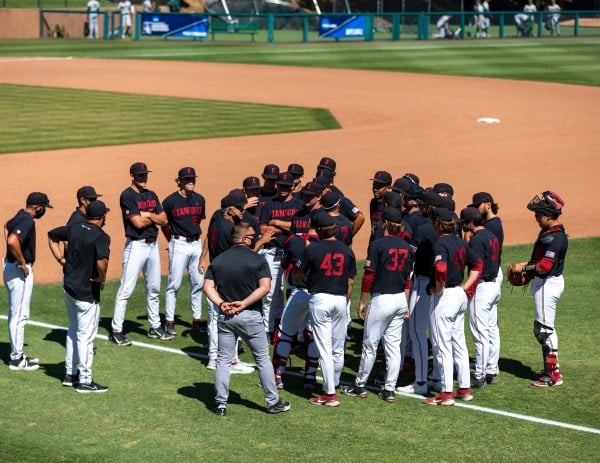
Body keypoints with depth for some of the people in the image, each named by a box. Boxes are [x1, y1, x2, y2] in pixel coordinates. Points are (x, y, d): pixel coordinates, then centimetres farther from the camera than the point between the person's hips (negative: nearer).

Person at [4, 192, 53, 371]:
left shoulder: (20, 216, 8)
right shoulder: (27, 221, -21)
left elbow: (7, 226, 31)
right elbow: (13, 241, -37)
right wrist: (23, 264, -23)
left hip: (11, 267, 10)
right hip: (19, 271, -10)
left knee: (15, 313, 17)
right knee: (20, 315, -4)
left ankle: (17, 354, 26)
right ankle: (17, 359, 1)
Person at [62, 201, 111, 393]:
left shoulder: (73, 229, 2)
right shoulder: (100, 237, -20)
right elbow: (102, 262, -35)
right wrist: (102, 279, -17)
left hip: (68, 288, 8)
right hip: (86, 292, -7)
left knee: (73, 331, 22)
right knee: (86, 336, 1)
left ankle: (71, 374, 30)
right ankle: (85, 381, 6)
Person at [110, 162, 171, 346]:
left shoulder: (152, 195, 12)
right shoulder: (127, 195, -11)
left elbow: (164, 220, 6)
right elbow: (138, 223, -19)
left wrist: (148, 215, -10)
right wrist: (155, 217, -2)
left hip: (153, 245, 8)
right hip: (136, 246, -8)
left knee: (154, 289, 15)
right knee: (126, 289, -7)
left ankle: (155, 327, 25)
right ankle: (116, 331, -4)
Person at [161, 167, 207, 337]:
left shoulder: (199, 200, 7)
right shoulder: (170, 201, -8)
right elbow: (164, 223, 2)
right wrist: (173, 241, 5)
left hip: (196, 243, 5)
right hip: (179, 244, -5)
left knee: (198, 283, 8)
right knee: (174, 284, -3)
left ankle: (197, 320, 16)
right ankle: (169, 321, 1)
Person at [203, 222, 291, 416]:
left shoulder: (218, 260, 3)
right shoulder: (258, 260, -8)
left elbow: (208, 286, -3)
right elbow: (264, 287, -17)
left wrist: (221, 303, -12)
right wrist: (243, 304, -15)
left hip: (225, 317, 3)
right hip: (251, 316, -3)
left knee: (223, 360, 10)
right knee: (263, 359, 8)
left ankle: (220, 404, 8)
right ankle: (273, 402, 13)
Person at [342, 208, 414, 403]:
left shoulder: (378, 245, -13)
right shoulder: (406, 247, 5)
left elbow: (369, 275, -12)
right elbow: (407, 278, 10)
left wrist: (362, 301, -4)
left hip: (381, 299, -6)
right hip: (400, 299, 6)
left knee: (370, 344, 5)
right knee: (393, 345, 8)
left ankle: (360, 385, 14)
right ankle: (389, 390, 9)